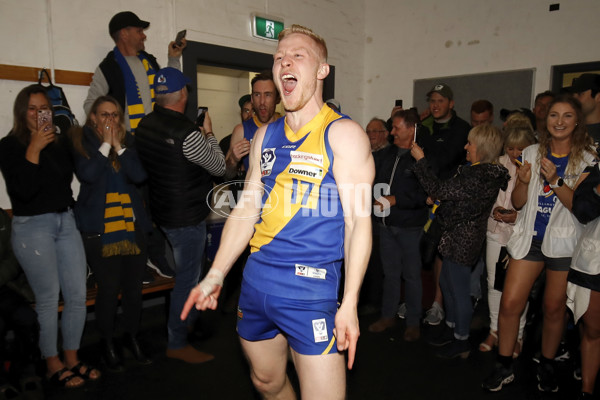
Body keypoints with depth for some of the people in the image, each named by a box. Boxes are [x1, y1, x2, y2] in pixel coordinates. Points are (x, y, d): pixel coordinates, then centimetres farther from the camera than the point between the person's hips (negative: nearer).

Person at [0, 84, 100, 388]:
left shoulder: (61, 141, 10)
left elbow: (67, 177, 1)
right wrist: (33, 149, -15)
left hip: (66, 221, 5)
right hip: (32, 227, -4)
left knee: (77, 295, 5)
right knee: (48, 299, 0)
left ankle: (72, 359, 21)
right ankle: (53, 365, 17)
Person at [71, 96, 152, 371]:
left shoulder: (128, 141, 9)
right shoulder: (82, 142, 2)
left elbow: (139, 175, -5)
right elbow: (88, 174, -15)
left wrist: (118, 145, -8)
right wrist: (105, 143, -10)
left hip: (131, 224, 3)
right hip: (99, 227, -3)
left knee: (134, 285, 7)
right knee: (109, 287, -2)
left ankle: (132, 336, 28)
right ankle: (107, 342, 19)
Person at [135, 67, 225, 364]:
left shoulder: (144, 125, 3)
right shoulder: (186, 132, -24)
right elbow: (219, 166, -11)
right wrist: (208, 134, 2)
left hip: (164, 212, 9)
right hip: (187, 217, -9)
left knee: (188, 273, 25)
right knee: (187, 278, 3)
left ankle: (188, 322, 43)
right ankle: (177, 344, 16)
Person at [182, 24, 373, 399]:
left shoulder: (343, 133, -7)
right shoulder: (265, 136, 10)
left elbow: (359, 221, -11)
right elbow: (246, 210, 12)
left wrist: (350, 304, -16)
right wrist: (215, 276, 9)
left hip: (311, 284, -5)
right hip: (256, 279, 6)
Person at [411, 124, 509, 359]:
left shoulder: (477, 176, -25)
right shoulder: (488, 173, 7)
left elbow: (439, 190, -22)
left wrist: (420, 160, -15)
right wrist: (438, 200, 6)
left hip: (462, 240, -10)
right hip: (458, 237, 10)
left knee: (460, 291, 5)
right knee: (446, 282, 23)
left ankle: (462, 341, 24)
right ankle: (452, 327, 41)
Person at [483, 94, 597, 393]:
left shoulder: (587, 159, 1)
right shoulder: (531, 153, 6)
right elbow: (518, 202, 6)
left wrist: (555, 180, -23)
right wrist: (523, 181, -14)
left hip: (563, 242, -1)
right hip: (529, 237, 2)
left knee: (554, 308, 9)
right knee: (510, 303, -4)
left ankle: (546, 366, 31)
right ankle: (504, 367, 13)